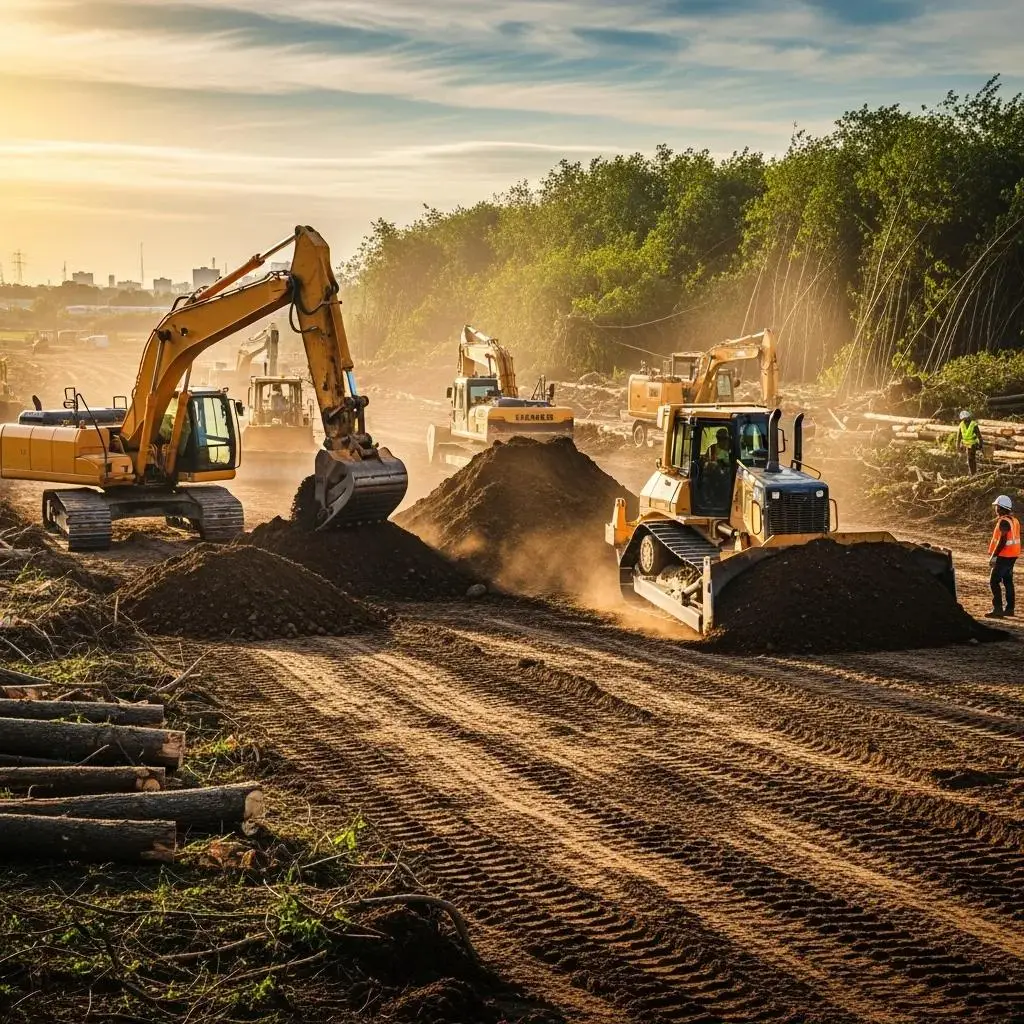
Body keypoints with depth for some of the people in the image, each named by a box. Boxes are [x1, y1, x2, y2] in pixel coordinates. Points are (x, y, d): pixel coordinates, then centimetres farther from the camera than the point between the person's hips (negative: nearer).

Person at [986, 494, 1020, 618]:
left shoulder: (1004, 522, -18)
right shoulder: (1014, 520, 11)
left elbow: (1002, 540, -24)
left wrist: (993, 556, -21)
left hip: (1004, 556, -10)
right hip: (1012, 555, 10)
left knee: (994, 582, -6)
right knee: (1008, 581, 15)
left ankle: (997, 609, -11)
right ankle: (1009, 608, 20)